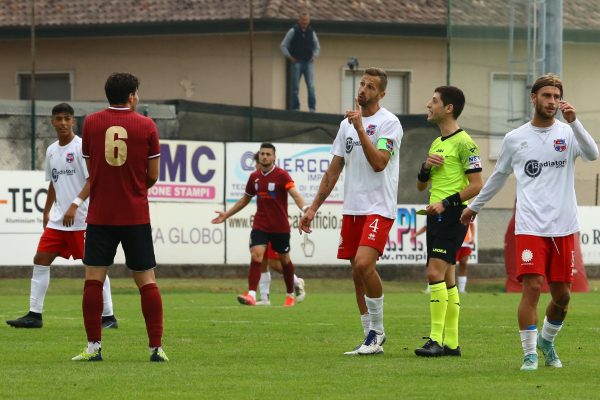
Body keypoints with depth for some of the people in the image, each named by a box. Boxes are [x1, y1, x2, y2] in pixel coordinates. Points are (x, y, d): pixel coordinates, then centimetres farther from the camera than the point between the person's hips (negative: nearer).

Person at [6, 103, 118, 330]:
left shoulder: (82, 147, -9)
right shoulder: (52, 151, 13)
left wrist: (75, 205, -24)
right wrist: (47, 211, 22)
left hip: (82, 218, -7)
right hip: (58, 220, 7)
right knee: (41, 260, 1)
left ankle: (108, 317, 2)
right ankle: (34, 315, 4)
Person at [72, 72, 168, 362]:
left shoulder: (91, 123, 1)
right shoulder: (146, 126, -2)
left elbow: (90, 168, 8)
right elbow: (153, 176, 1)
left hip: (100, 215, 0)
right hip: (136, 215, 0)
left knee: (93, 278, 3)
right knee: (146, 281, 5)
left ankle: (94, 347, -1)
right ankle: (156, 347, 2)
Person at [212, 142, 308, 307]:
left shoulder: (281, 175, -10)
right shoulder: (254, 177, 6)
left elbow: (295, 193, -24)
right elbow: (245, 199, 21)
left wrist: (304, 208, -43)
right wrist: (226, 214, 21)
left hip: (280, 227, -3)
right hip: (260, 225, 3)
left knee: (284, 260, 11)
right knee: (256, 256, -17)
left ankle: (290, 295, 30)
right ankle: (251, 295, -25)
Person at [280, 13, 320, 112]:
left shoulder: (311, 32, 9)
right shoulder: (293, 31, 0)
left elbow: (317, 47, 23)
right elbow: (283, 46, 3)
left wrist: (314, 56, 7)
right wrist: (290, 57, -5)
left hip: (308, 63, 2)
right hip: (296, 62, -2)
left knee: (311, 86, -10)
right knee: (295, 88, 0)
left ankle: (312, 108, -10)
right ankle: (295, 108, 5)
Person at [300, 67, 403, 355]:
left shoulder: (389, 123, -7)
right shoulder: (347, 124, 14)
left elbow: (378, 163, -20)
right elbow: (333, 170, 18)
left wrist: (360, 128, -21)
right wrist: (313, 208, 15)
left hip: (379, 208, -7)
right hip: (351, 210, 7)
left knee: (363, 264, -23)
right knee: (358, 275, 6)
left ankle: (377, 330, -7)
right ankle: (372, 341, 14)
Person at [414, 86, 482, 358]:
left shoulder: (463, 142, -9)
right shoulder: (436, 143, 18)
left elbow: (477, 185, -13)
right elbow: (421, 186, 24)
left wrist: (446, 203, -19)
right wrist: (426, 167, 3)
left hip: (453, 215, -9)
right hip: (435, 215, 9)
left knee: (435, 273, -16)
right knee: (446, 278, 9)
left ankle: (436, 339, -17)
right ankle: (451, 343, 11)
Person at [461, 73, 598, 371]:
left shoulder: (567, 133, 4)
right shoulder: (514, 139, 6)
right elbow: (498, 176, 21)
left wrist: (573, 122, -26)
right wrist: (474, 206, 30)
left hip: (564, 228, 1)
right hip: (530, 226, -1)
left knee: (562, 295, 7)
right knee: (532, 287, -14)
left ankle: (547, 341, 33)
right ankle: (529, 354, -6)